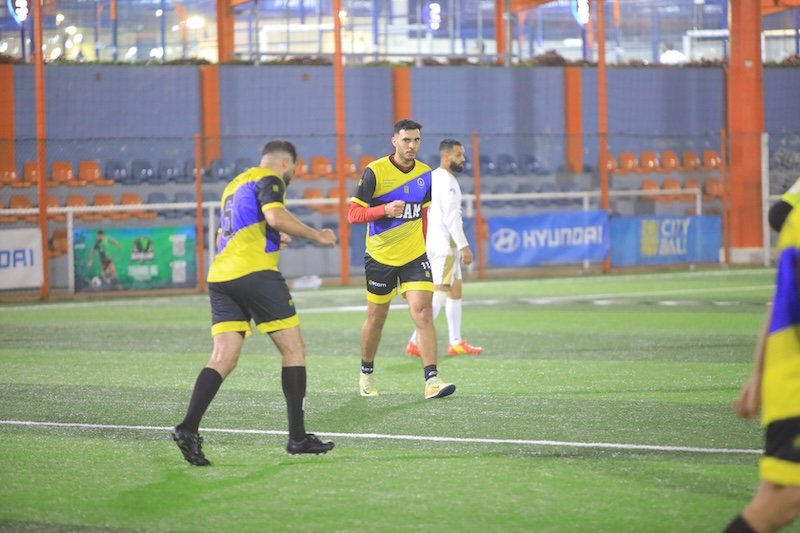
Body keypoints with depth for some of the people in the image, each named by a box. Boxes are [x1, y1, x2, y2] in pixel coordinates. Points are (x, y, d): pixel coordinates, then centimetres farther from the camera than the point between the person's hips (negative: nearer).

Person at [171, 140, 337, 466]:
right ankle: (297, 437, 3)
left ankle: (188, 428, -17)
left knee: (223, 358, 1)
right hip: (255, 273, -8)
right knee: (294, 350, 3)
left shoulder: (235, 184, 28)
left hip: (221, 276, 8)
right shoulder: (269, 179, 1)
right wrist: (315, 235, -6)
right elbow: (275, 216, -18)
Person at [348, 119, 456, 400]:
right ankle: (367, 373, 32)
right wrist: (384, 210, -27)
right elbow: (353, 213, -12)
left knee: (423, 313, -13)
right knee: (376, 318, 9)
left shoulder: (425, 174, 3)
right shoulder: (375, 171, -11)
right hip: (380, 257, -2)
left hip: (415, 255, 2)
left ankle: (431, 380, -17)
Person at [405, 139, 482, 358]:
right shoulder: (447, 180, -14)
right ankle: (416, 342, -11)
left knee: (455, 290, 13)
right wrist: (464, 246, -20)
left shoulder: (434, 177, 15)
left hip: (433, 242, 10)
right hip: (445, 244, -10)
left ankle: (455, 342, 14)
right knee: (440, 294, -9)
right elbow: (451, 216, -21)